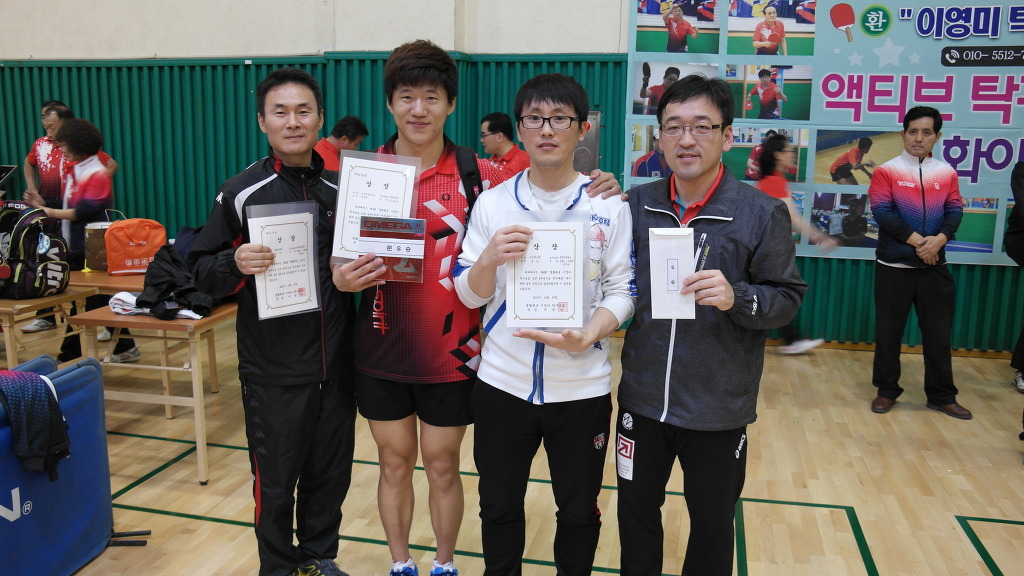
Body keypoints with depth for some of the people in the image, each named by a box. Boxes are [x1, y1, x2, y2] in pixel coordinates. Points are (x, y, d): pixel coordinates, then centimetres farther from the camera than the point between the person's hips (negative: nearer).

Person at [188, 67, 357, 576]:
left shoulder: (342, 189, 7)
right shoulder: (240, 192, -4)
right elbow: (202, 272, -4)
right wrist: (235, 263, -23)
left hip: (336, 363, 4)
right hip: (273, 368, -3)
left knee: (332, 472, 14)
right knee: (276, 481, 8)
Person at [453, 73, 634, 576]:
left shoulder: (609, 205, -3)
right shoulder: (492, 202, 0)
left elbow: (622, 289, -3)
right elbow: (468, 295, 1)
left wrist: (588, 336, -22)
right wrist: (489, 259, -21)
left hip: (581, 387, -1)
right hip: (502, 382, 1)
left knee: (578, 511, 14)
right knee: (499, 506, 15)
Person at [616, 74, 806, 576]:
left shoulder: (762, 212, -9)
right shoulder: (636, 204, 0)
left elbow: (788, 298, -7)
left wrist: (737, 298, -26)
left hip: (718, 409, -2)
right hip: (642, 400, 3)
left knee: (712, 525, 17)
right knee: (635, 513, 18)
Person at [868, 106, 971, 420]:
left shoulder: (947, 173, 7)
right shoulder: (886, 171, -3)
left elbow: (955, 211, 1)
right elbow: (882, 212, -12)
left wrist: (940, 239, -18)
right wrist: (917, 241, -17)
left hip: (934, 265, 3)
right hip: (894, 265, -3)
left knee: (939, 331, 8)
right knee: (888, 330, 5)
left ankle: (942, 396, 21)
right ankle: (887, 391, 19)